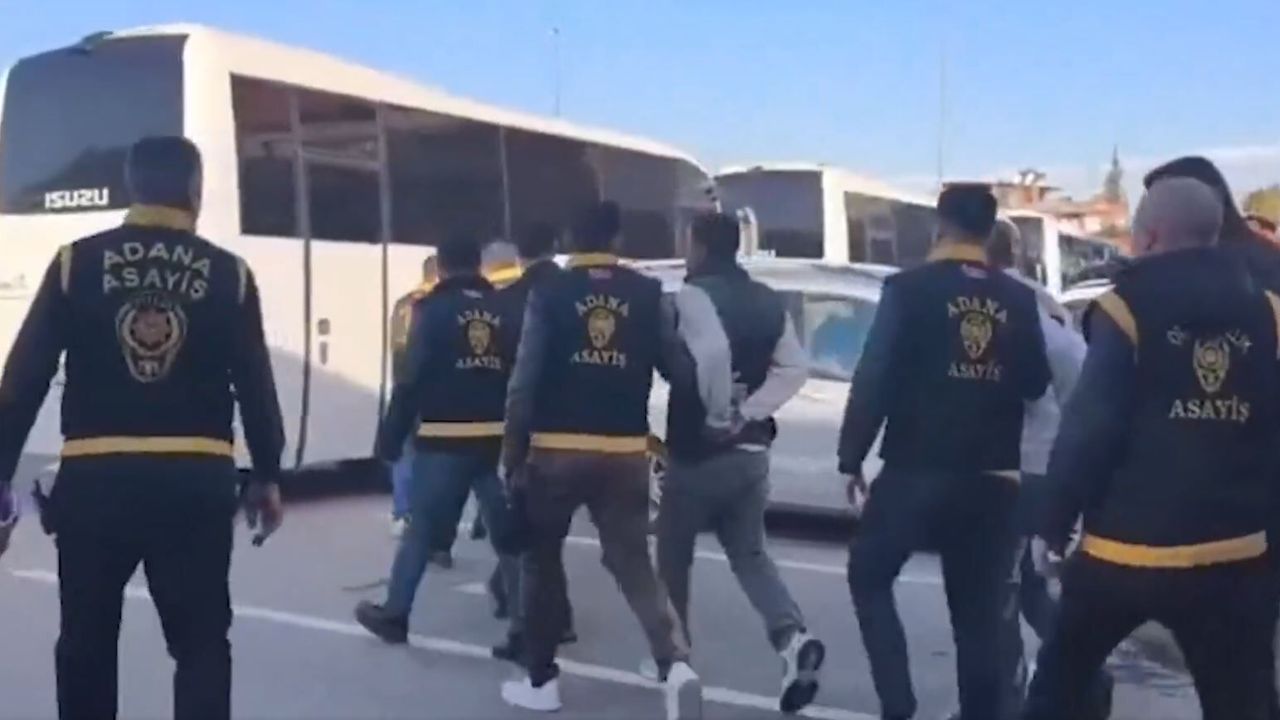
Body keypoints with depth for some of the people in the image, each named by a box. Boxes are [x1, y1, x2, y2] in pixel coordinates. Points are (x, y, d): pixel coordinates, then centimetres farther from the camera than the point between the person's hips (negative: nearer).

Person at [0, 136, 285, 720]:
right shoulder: (229, 274, 1)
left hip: (94, 477, 1)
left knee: (86, 641, 16)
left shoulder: (76, 263, 1)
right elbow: (255, 386, 3)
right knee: (201, 642, 8)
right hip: (197, 481, 0)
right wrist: (267, 477, 13)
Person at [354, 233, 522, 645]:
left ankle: (393, 614, 18)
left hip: (444, 440, -3)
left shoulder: (434, 309, -3)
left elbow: (413, 378, -9)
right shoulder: (503, 311, 8)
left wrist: (390, 439, -4)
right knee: (508, 532, 9)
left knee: (421, 528, 9)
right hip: (497, 438, 3)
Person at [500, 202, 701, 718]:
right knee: (634, 564, 8)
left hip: (557, 450, -1)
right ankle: (676, 665, -13)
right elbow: (675, 367, 3)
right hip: (625, 453, 2)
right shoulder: (647, 294, 2)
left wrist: (512, 454, -1)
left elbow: (525, 379, -7)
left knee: (542, 561, 16)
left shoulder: (549, 293, -4)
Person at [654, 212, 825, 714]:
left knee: (674, 557, 12)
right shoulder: (769, 302, 9)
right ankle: (794, 639, -6)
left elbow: (711, 352, -32)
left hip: (697, 452, -6)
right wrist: (750, 412, -5)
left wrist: (718, 416, -21)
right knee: (749, 554, 14)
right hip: (751, 452, 6)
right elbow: (795, 368, 2)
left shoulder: (692, 296, -13)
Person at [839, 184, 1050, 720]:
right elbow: (1035, 384, 12)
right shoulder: (1018, 300, 5)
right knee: (978, 613, 12)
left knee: (868, 576, 15)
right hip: (991, 478, 4)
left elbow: (873, 378, -10)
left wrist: (851, 459, -2)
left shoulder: (909, 289, -7)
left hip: (917, 471, -3)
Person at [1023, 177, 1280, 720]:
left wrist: (1054, 526, -3)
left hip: (1125, 550, -2)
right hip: (1235, 554, 3)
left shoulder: (1128, 310, -8)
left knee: (1060, 676, 21)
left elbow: (1088, 429, -12)